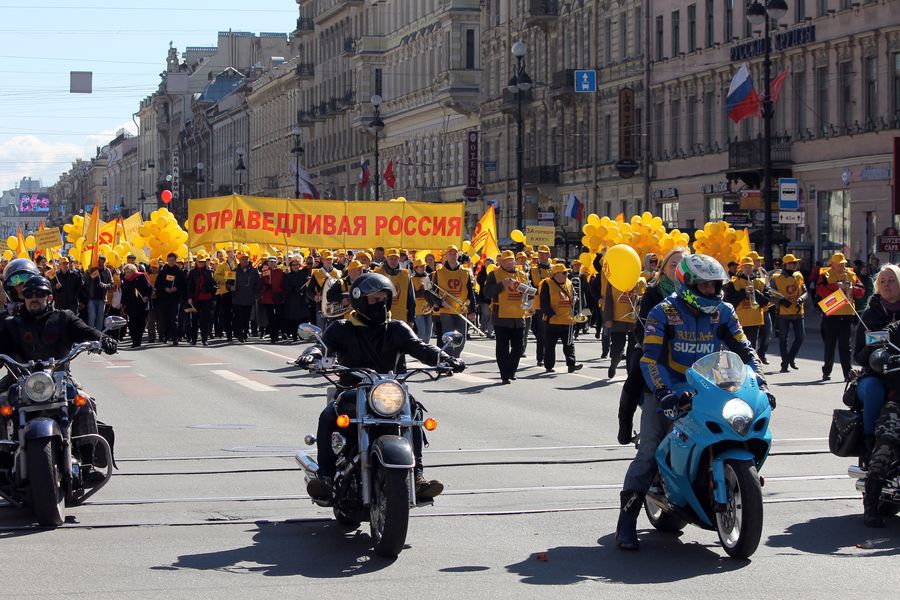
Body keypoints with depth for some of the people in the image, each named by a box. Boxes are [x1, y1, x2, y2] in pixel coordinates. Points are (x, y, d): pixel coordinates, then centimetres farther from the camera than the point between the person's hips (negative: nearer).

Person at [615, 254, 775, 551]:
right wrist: (662, 392, -30)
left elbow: (744, 349, 6)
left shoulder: (723, 312, 5)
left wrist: (760, 383, -7)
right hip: (668, 391, -4)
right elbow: (650, 358, -16)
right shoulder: (663, 313, -9)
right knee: (649, 451, -14)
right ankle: (626, 521, -11)